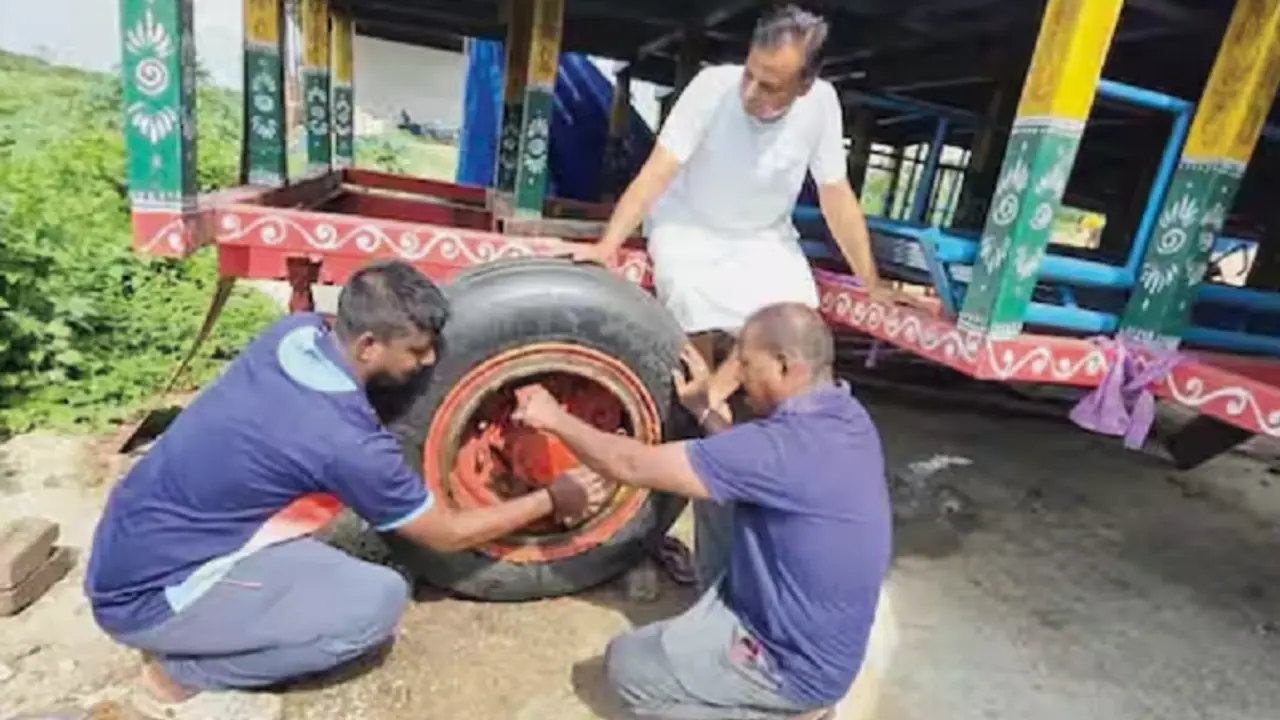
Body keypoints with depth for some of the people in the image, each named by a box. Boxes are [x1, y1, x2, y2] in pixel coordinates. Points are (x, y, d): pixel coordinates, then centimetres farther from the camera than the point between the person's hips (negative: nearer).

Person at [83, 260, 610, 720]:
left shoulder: (297, 331, -8)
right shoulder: (344, 439, -27)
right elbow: (449, 534, -13)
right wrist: (551, 500, -2)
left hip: (133, 543, 9)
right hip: (146, 593, -8)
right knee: (379, 600, -17)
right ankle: (177, 676, 2)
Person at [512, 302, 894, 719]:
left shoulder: (787, 446, -33)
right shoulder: (846, 416, -5)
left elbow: (632, 466, -26)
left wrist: (555, 418, -13)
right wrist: (703, 409, 6)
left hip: (796, 664, -9)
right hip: (821, 637, 9)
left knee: (627, 663, 4)